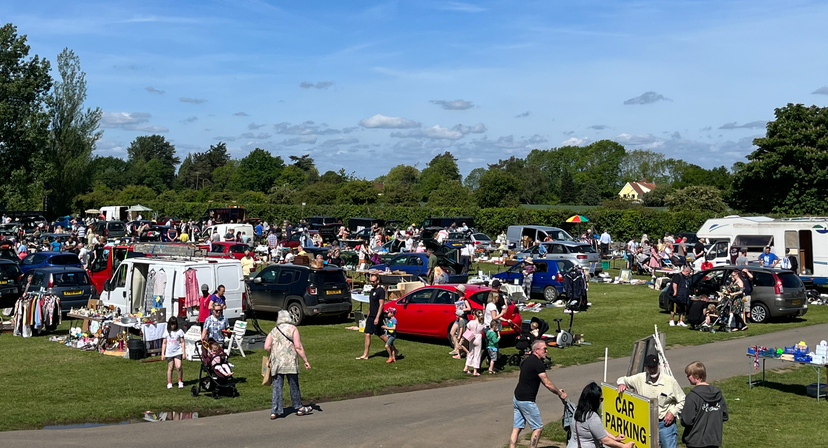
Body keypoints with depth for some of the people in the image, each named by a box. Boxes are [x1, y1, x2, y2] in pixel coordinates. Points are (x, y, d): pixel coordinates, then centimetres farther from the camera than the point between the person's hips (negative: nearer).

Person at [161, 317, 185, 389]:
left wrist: (183, 352, 0)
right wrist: (162, 353, 6)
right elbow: (164, 343, 9)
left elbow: (182, 342, 4)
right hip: (169, 353, 2)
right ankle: (169, 383, 16)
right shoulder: (167, 332, 4)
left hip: (177, 352, -2)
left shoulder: (179, 331, 0)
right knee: (170, 368, 6)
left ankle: (180, 382, 1)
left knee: (178, 367, -14)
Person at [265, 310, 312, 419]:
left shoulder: (273, 331, 12)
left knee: (277, 387, 5)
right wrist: (305, 360, -3)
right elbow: (298, 346, -7)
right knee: (294, 386, 8)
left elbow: (267, 347, 1)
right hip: (290, 362, -3)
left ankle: (275, 411, 2)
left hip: (276, 363, 3)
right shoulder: (292, 328, 1)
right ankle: (299, 408, 19)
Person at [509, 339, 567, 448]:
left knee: (516, 428, 9)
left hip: (517, 398, 9)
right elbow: (547, 383, -14)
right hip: (527, 400, -9)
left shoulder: (527, 360, 14)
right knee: (538, 427, 3)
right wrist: (560, 393, -1)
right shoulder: (538, 363, -15)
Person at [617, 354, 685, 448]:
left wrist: (672, 412, -9)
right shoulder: (640, 379, -1)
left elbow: (682, 401, 3)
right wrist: (621, 384, -10)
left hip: (666, 423, -2)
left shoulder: (670, 381, -5)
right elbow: (623, 379, 13)